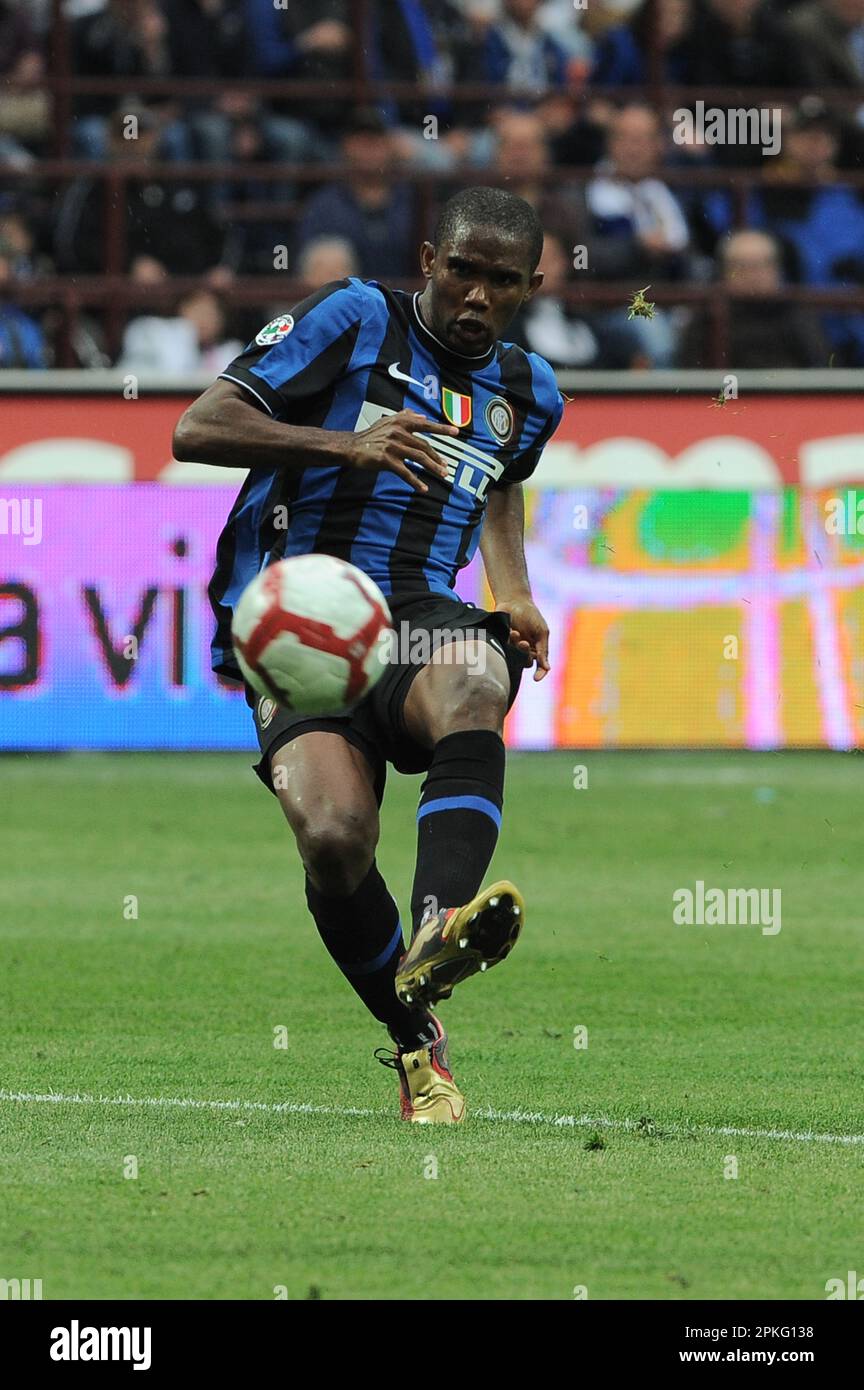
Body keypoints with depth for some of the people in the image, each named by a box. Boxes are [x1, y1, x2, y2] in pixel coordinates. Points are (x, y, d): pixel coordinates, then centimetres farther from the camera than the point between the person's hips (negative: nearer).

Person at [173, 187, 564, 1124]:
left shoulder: (529, 392, 17)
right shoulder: (354, 321, 1)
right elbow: (197, 430, -7)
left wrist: (514, 597, 23)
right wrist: (347, 445, -20)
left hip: (420, 616, 3)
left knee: (472, 683, -37)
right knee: (333, 835, -27)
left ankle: (439, 931, -57)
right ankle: (417, 1043, -3)